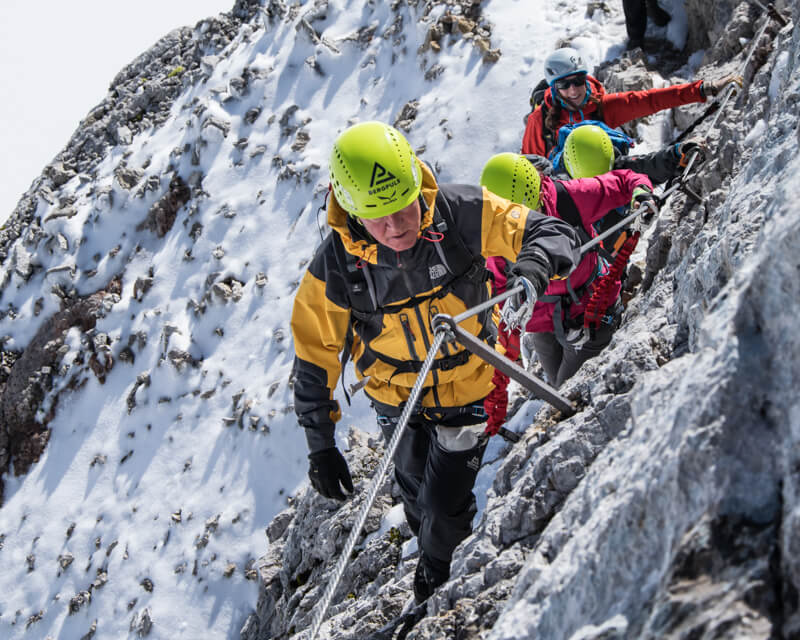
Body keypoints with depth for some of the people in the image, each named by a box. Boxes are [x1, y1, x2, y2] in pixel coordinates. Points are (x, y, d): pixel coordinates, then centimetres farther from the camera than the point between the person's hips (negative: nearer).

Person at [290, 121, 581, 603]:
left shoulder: (462, 213, -30)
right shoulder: (334, 268, -28)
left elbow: (555, 233, -22)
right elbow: (315, 359, -15)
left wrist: (535, 263, -47)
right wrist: (321, 447, -12)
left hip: (466, 391, -1)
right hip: (395, 399, 1)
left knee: (446, 508, 7)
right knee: (416, 490, 24)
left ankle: (441, 574, 44)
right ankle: (427, 550, 61)